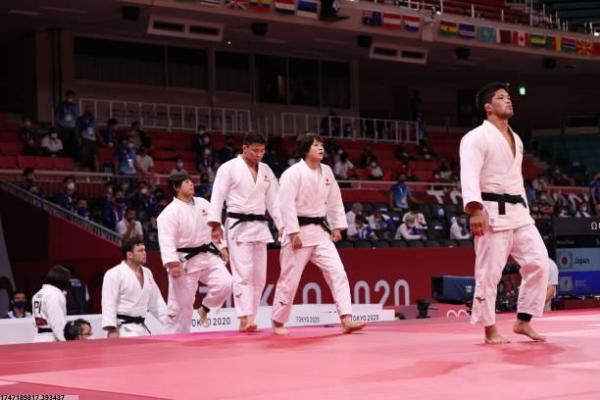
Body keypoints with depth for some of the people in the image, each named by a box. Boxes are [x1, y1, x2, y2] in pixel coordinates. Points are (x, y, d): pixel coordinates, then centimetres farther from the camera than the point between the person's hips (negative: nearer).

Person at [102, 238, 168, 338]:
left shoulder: (147, 273, 15)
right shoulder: (114, 274, -10)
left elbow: (156, 301, 21)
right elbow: (109, 304, -16)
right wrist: (112, 330, -22)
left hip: (140, 328, 9)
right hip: (123, 329, -8)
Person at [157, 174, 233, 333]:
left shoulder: (203, 203, 7)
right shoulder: (170, 212, -13)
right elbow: (166, 240, -21)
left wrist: (222, 247, 11)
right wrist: (173, 264, -29)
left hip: (208, 255, 5)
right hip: (185, 260, -5)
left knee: (225, 283, -11)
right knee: (181, 302, 0)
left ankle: (205, 309, 16)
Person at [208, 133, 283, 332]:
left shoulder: (266, 171, 13)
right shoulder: (229, 168, -4)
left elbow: (273, 200, 14)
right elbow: (218, 196, -8)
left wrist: (282, 225, 7)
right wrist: (215, 224, -16)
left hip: (260, 226, 6)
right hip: (238, 225, -6)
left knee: (259, 276, 7)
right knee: (243, 273, -15)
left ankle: (250, 320, 15)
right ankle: (244, 319, -19)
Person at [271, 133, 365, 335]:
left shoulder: (326, 171, 7)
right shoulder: (293, 173, -13)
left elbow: (335, 200, 13)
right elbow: (287, 204, -18)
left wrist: (337, 226, 7)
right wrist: (293, 233, -21)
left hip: (320, 231, 6)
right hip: (298, 231, -6)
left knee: (337, 272, -6)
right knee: (289, 279, 2)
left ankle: (346, 321, -9)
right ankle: (278, 323, 19)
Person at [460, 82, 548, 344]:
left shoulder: (515, 139, 19)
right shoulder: (477, 137, -8)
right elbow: (469, 175, -19)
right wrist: (475, 209, -31)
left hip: (518, 212, 8)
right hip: (492, 213, -8)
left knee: (538, 261, -2)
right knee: (489, 273, -5)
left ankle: (523, 321, 8)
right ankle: (490, 330, 6)